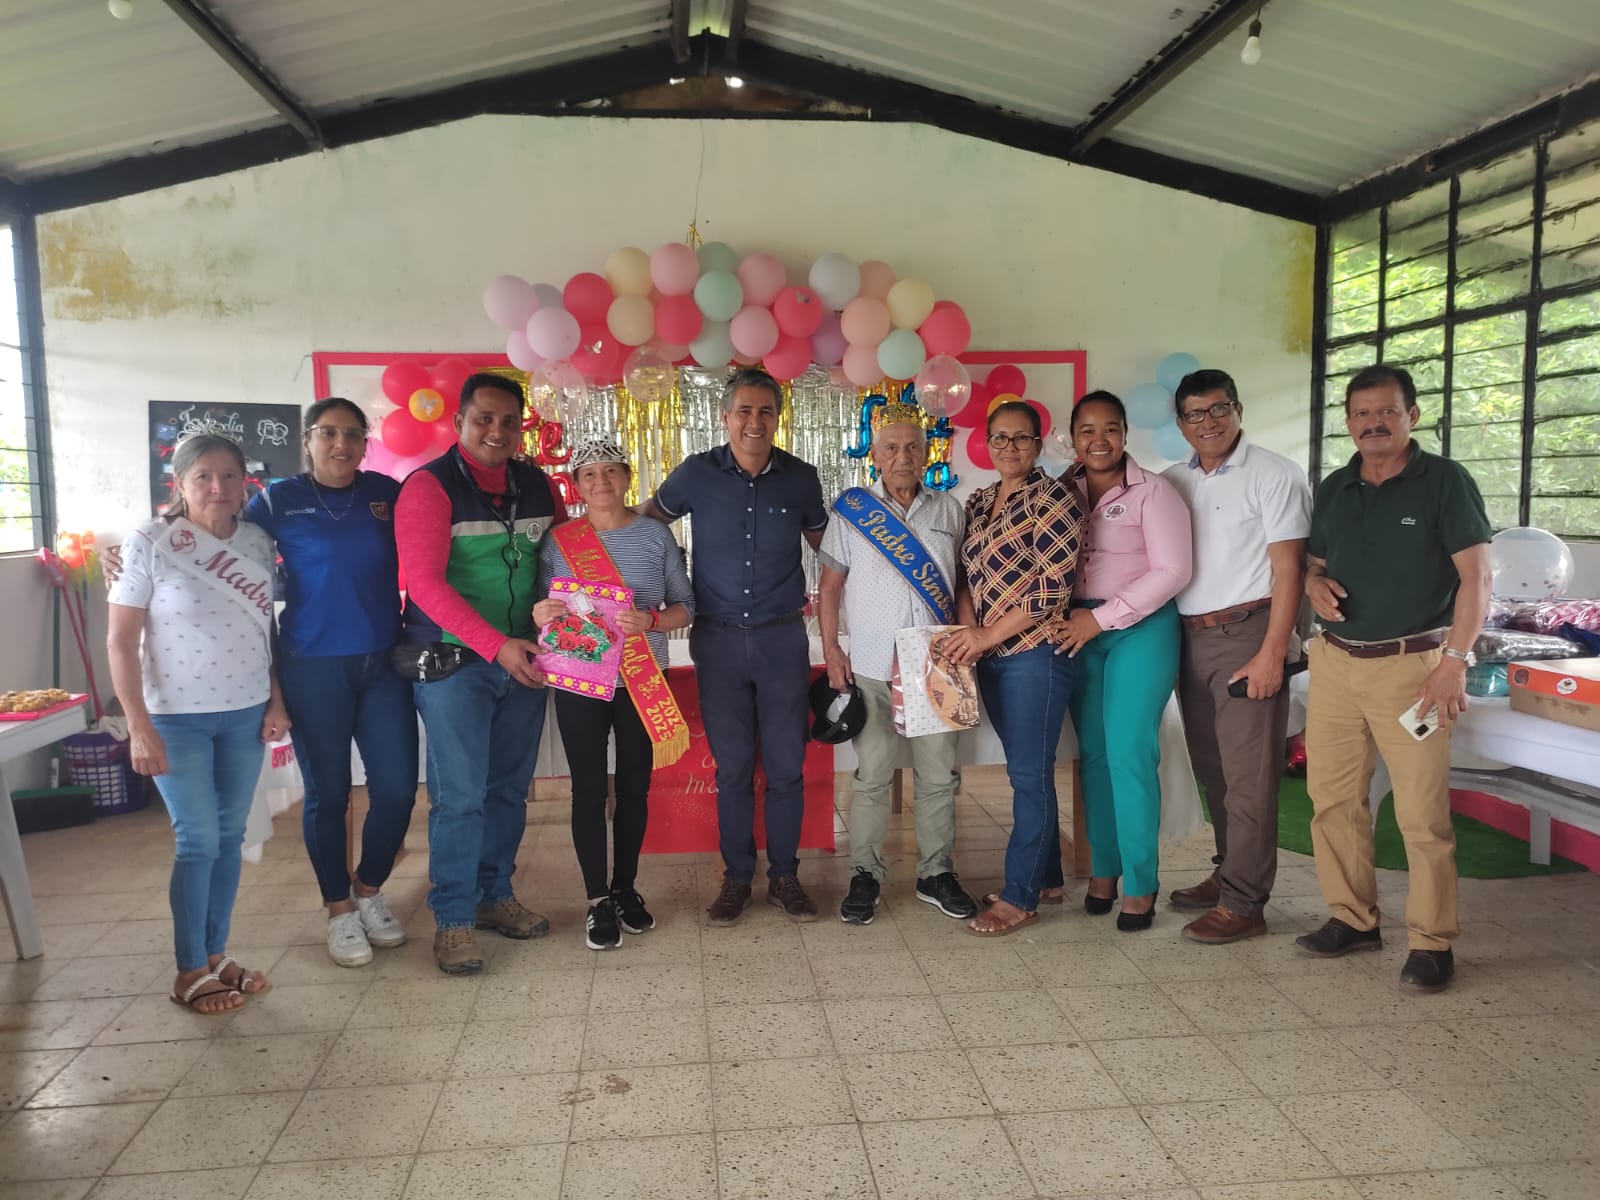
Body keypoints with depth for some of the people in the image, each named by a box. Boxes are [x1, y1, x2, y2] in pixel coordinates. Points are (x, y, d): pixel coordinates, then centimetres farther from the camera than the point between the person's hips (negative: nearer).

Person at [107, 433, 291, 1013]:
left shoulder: (258, 543, 2)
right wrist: (139, 727, -13)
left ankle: (217, 954, 25)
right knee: (199, 841, -2)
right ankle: (190, 971, 14)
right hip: (177, 718, -4)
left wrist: (276, 699, 4)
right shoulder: (149, 544, -10)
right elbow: (120, 641, -9)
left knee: (230, 836, 11)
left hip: (246, 713, 4)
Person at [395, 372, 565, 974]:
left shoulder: (537, 485, 8)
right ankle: (453, 919, 12)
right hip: (453, 662, -5)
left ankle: (495, 896, 29)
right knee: (460, 794, -2)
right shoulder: (429, 486, -9)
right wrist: (496, 645, -24)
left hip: (523, 659, 5)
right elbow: (424, 581, -17)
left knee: (509, 788, 13)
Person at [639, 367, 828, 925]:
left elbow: (823, 541, 16)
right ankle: (736, 877, 21)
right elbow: (646, 521, 11)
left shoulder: (800, 477, 0)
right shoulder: (696, 474, -3)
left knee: (786, 765, 5)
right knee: (732, 766, 6)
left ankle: (784, 875, 21)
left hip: (782, 638, 1)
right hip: (718, 639, 0)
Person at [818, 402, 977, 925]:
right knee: (872, 775, 3)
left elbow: (960, 583, 14)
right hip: (871, 668, -2)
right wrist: (831, 652, -3)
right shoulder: (851, 511, 2)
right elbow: (830, 587, 4)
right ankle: (865, 876, 16)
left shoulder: (949, 510, 9)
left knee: (939, 774, 7)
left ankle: (937, 874, 21)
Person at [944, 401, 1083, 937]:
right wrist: (970, 632, -5)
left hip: (1034, 654, -7)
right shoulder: (978, 502, 12)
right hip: (989, 656, 7)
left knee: (1029, 773, 0)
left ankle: (1020, 897, 9)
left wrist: (988, 635, -14)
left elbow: (1052, 589, -15)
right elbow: (967, 575, 13)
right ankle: (1046, 875, 29)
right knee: (1026, 769, 15)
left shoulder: (1055, 499, -9)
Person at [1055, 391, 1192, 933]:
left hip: (1140, 628, -4)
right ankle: (1103, 869, 19)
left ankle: (1140, 884, 5)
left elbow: (1172, 570, -11)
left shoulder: (1152, 491, -4)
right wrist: (1071, 620, -6)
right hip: (1079, 632, 4)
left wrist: (1102, 618, -14)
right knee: (1094, 754, 7)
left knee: (1129, 754, -7)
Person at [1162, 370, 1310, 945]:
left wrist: (1271, 653, -15)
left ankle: (1242, 903, 3)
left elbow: (1288, 570, -9)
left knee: (1248, 774, -3)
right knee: (1211, 768, 15)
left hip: (1246, 633, -6)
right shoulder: (1171, 482, 11)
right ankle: (1229, 872, 29)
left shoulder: (1273, 476, -5)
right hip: (1190, 637, 6)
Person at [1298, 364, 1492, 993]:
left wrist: (1455, 662, -14)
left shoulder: (1444, 481, -3)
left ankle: (1431, 943, 10)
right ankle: (1353, 919, 23)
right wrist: (1315, 583, -3)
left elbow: (1475, 575, -7)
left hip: (1411, 665, -5)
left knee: (1422, 812, -3)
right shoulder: (1334, 489, 13)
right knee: (1331, 798, 8)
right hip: (1334, 662, 5)